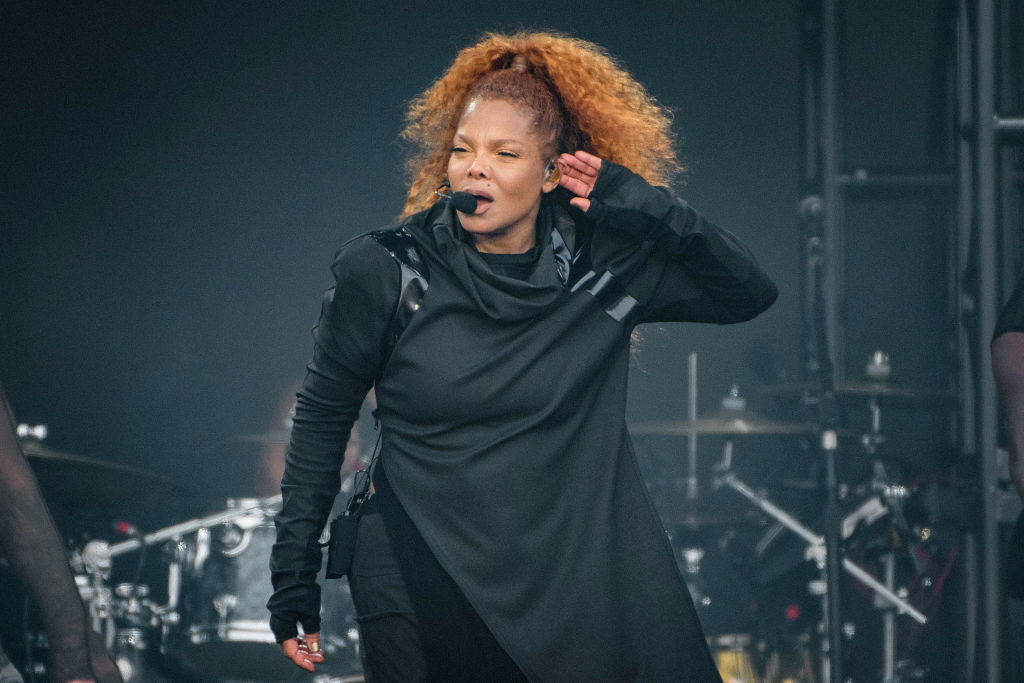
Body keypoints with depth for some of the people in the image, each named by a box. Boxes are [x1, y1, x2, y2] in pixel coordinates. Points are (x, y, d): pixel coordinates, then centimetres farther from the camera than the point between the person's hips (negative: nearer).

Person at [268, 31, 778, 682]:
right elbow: (323, 420, 2)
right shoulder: (383, 273, -6)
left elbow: (750, 293, 5)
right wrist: (294, 580, 1)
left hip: (577, 600, 2)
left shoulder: (601, 269, -1)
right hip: (421, 599, -2)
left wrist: (652, 211, -9)